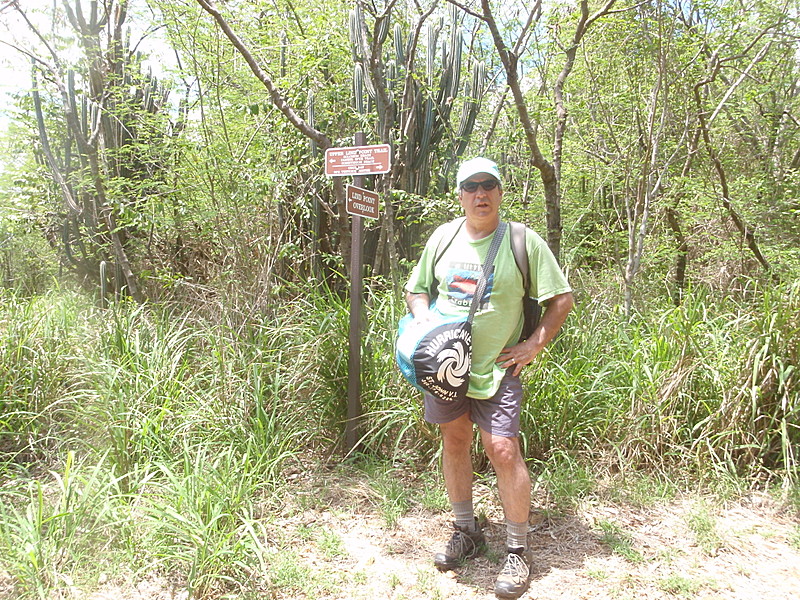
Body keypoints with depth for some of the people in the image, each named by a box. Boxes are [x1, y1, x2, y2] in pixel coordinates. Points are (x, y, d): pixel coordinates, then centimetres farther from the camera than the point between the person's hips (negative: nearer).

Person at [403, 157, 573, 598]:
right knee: (454, 443, 13)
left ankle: (517, 551, 11)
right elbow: (416, 291, 15)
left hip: (496, 368, -4)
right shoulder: (443, 237, 6)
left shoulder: (523, 241, -5)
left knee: (504, 452, -8)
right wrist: (425, 321, -5)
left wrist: (533, 346, -8)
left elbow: (561, 299, -1)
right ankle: (466, 533, 33)